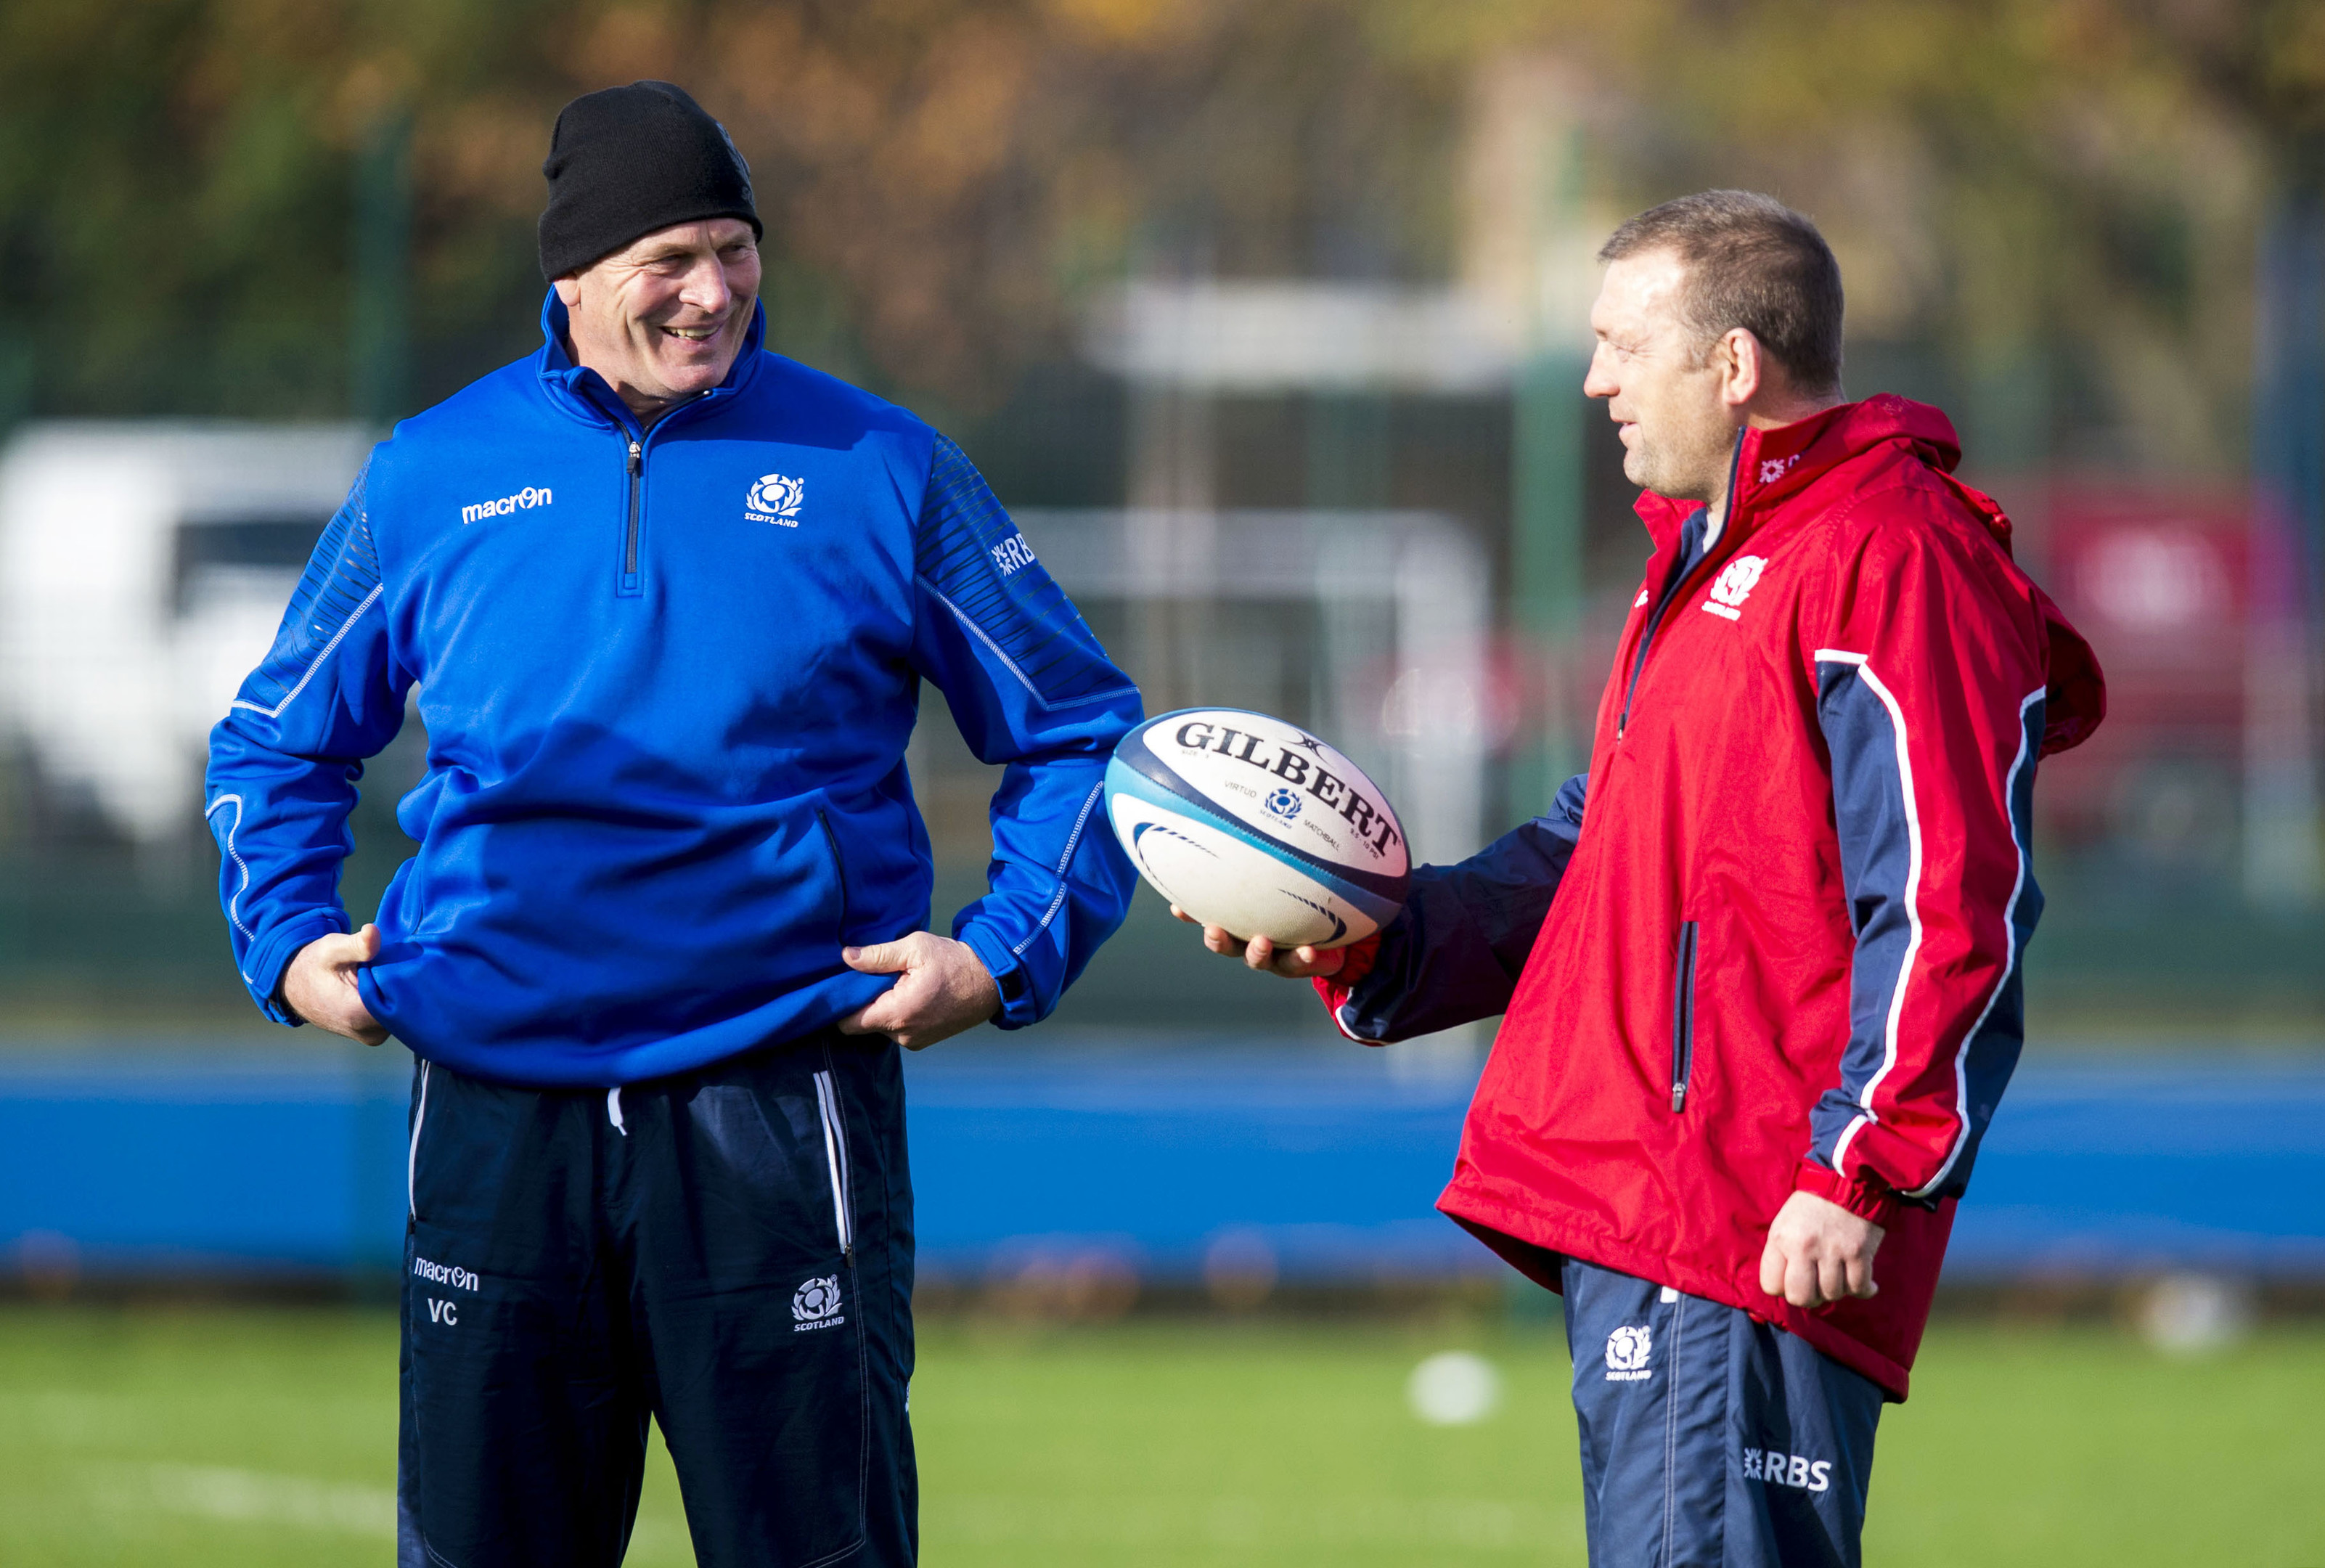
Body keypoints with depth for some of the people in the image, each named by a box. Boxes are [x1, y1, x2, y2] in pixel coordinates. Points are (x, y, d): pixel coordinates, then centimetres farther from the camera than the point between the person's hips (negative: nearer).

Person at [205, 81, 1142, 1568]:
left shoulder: (880, 471, 4)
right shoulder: (429, 481, 9)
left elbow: (1077, 733, 9)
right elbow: (279, 739, 22)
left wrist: (1002, 954, -4)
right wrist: (288, 939, 6)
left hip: (778, 1109, -2)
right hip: (498, 1109, 2)